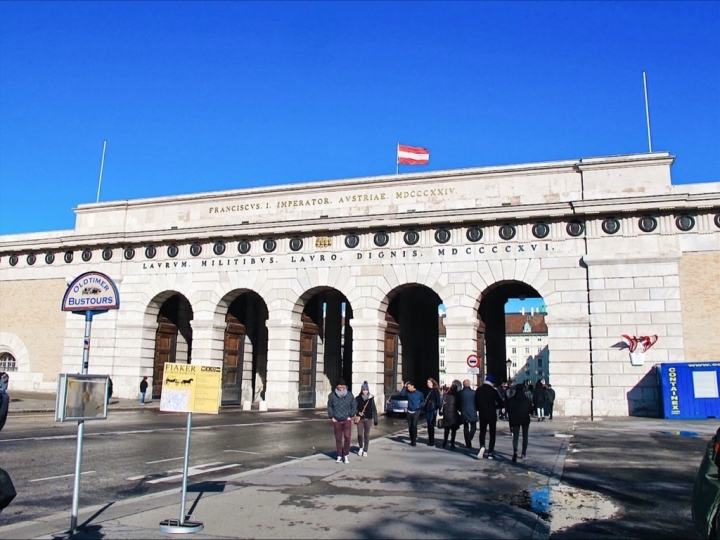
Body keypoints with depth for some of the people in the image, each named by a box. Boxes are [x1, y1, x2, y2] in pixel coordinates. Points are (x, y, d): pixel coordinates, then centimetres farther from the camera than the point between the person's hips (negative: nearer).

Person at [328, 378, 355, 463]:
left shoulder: (349, 395, -4)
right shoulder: (332, 395, -6)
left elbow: (353, 406, 8)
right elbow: (329, 407, 6)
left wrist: (350, 416, 0)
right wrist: (332, 417, 0)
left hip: (347, 420, 0)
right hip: (336, 421, 1)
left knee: (347, 437, -12)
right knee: (338, 438, 6)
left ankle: (346, 455, 3)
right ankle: (339, 456, 19)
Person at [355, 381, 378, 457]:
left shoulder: (371, 398, -1)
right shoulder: (358, 398, -2)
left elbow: (374, 409, 1)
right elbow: (354, 408, -5)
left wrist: (375, 420, -1)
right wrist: (358, 412, -25)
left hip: (368, 419, 0)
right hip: (360, 419, 0)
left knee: (366, 435, 5)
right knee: (360, 434, -3)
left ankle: (365, 451, 17)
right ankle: (360, 447, 24)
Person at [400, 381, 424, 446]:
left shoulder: (419, 393, -4)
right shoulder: (408, 393, 4)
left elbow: (423, 402, 4)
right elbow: (402, 394, -12)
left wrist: (419, 406, -14)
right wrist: (404, 386, -13)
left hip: (416, 412, -4)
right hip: (409, 412, 4)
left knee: (414, 426, -12)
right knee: (410, 426, 7)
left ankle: (414, 441, -8)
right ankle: (412, 440, 19)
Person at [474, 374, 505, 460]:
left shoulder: (478, 390, 0)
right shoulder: (493, 391, -9)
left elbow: (476, 403, 5)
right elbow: (501, 404, -6)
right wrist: (494, 407, 11)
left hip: (482, 415, 2)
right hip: (492, 415, -2)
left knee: (482, 432, 12)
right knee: (492, 433, 8)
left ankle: (482, 446, -16)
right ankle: (490, 453, 6)